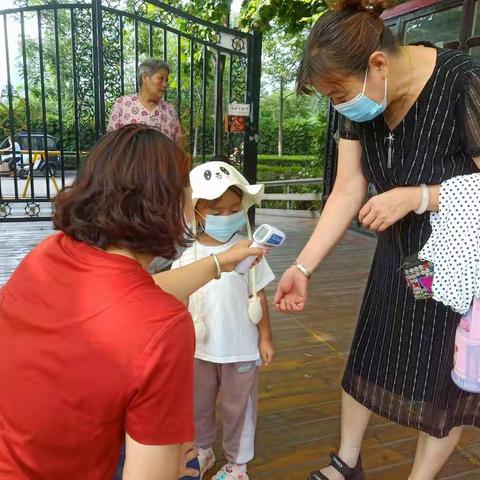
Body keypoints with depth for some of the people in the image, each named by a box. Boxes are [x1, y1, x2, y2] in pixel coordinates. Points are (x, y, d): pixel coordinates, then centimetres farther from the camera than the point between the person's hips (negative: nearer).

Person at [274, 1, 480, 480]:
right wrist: (302, 267, -13)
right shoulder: (361, 101, -9)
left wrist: (413, 197, -29)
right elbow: (347, 192, -8)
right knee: (368, 357, 15)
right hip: (401, 251, 6)